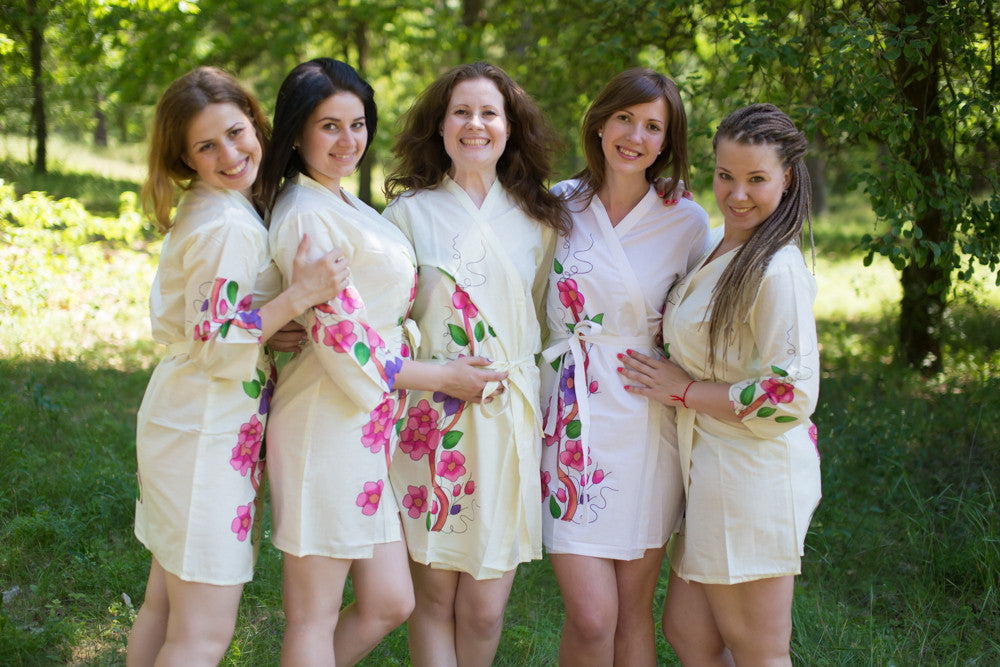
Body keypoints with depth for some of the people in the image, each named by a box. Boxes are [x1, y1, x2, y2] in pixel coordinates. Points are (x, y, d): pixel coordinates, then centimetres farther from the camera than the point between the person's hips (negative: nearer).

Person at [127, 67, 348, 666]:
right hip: (208, 434, -10)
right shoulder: (230, 226, -20)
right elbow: (217, 346, -21)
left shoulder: (201, 212, 9)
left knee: (163, 606, 19)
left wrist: (267, 340, 9)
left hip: (178, 420, 10)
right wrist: (301, 295, -26)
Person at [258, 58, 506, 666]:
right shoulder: (309, 215, -15)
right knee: (315, 617, 2)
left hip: (369, 425, 9)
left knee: (389, 604, 11)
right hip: (328, 423, -9)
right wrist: (443, 377, -6)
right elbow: (342, 342, -16)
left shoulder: (340, 203, 14)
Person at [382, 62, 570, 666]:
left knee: (485, 607, 0)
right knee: (434, 594, 1)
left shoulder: (537, 221, 10)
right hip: (430, 414, -1)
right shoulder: (410, 212, 4)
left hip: (508, 418, 1)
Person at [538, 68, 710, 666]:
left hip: (647, 420, 0)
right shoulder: (559, 206, 4)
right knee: (591, 617, -7)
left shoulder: (688, 222, 1)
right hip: (574, 419, 0)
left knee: (633, 610, 7)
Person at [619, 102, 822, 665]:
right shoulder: (717, 247, 11)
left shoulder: (777, 270, -18)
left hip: (754, 474, -9)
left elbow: (791, 396, -21)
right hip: (710, 468, 9)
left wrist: (684, 391, -13)